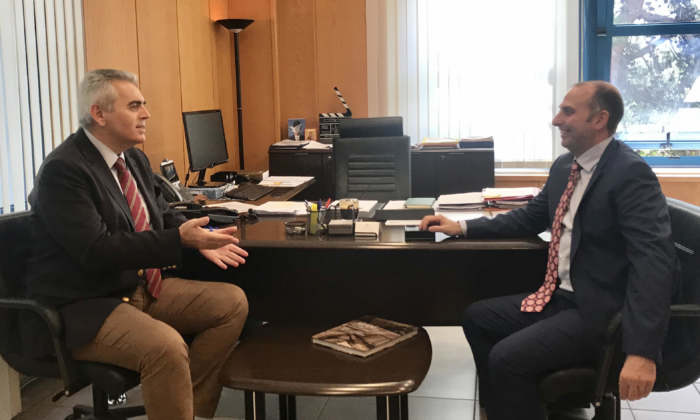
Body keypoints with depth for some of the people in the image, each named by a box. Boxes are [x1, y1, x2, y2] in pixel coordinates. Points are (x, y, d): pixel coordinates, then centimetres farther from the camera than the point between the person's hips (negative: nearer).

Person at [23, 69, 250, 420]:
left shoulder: (135, 159, 8)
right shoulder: (62, 170, -17)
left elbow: (162, 216, 18)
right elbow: (96, 250, -26)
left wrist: (199, 239, -4)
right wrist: (180, 239, -30)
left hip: (142, 287, 9)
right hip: (82, 309, -9)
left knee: (232, 302, 0)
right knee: (166, 347, -33)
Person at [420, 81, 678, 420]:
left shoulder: (631, 173, -19)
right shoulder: (563, 165, 8)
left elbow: (654, 261, -26)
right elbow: (529, 218, 20)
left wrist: (641, 351, -35)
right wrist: (462, 227, 9)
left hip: (600, 310, -9)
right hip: (559, 297, 9)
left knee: (507, 358, -22)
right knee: (477, 318, 13)